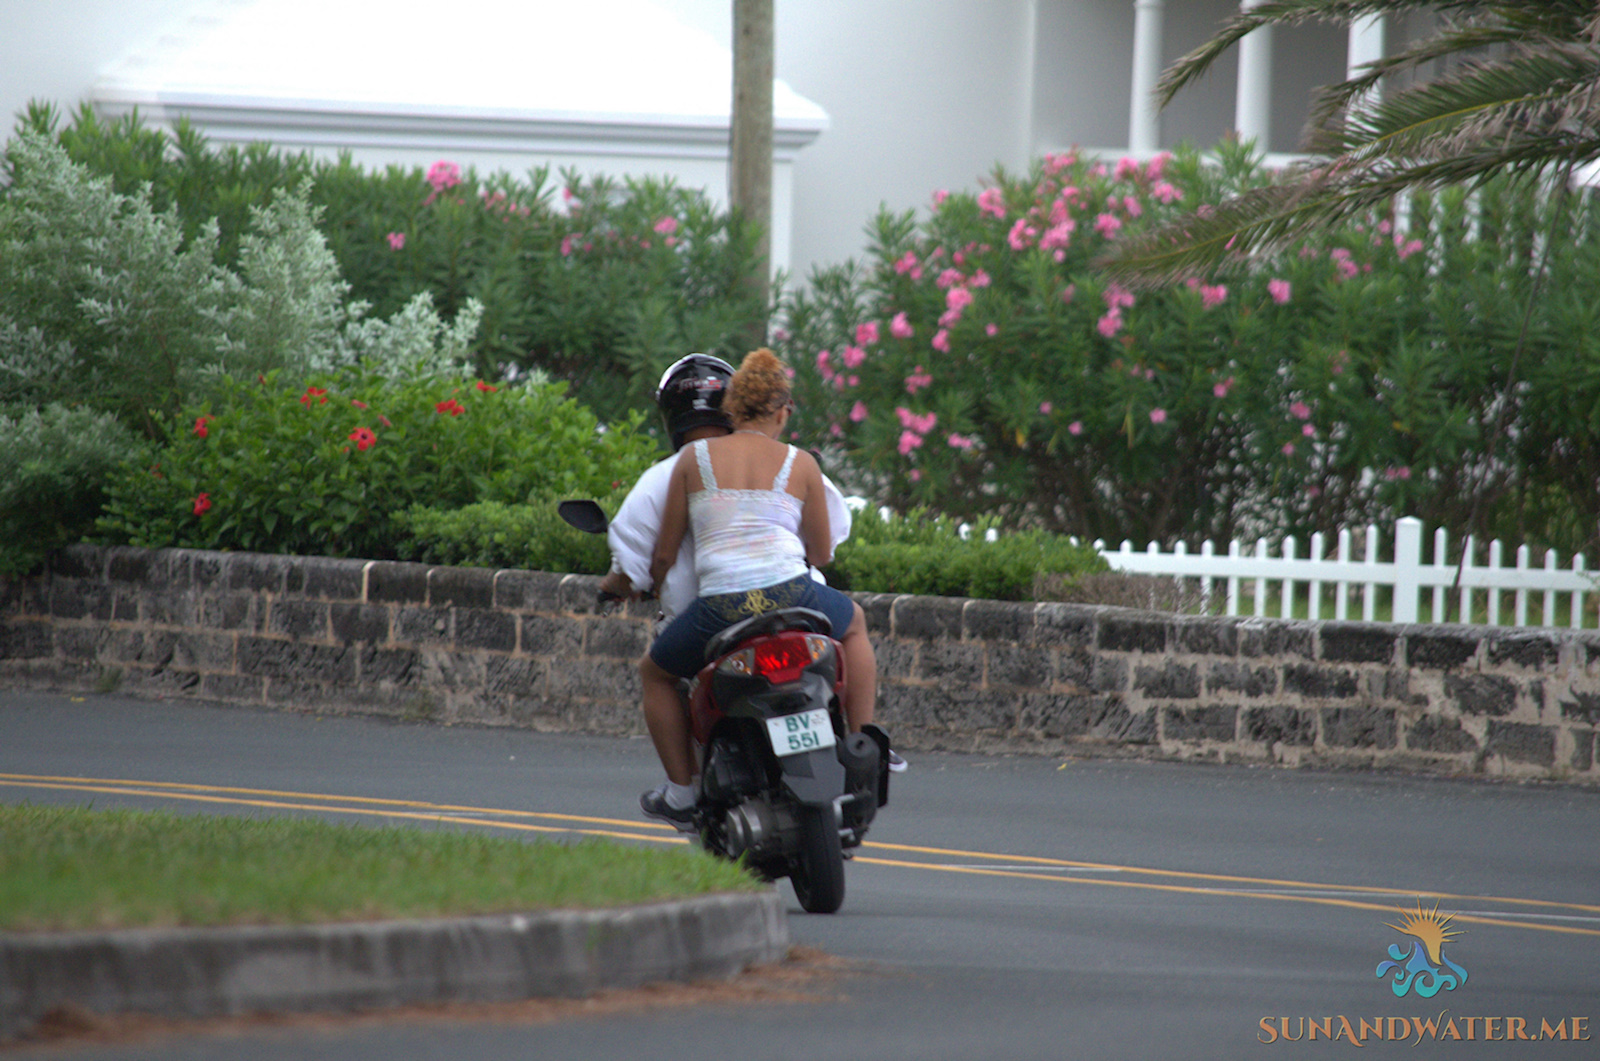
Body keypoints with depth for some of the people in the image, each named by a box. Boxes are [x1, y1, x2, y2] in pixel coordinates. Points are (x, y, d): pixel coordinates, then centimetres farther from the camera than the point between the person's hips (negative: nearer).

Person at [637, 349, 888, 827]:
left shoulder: (693, 458, 10)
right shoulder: (800, 464, 12)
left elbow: (665, 552, 13)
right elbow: (822, 553, 21)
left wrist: (652, 587, 35)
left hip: (719, 607, -1)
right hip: (791, 594, 1)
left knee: (654, 672, 29)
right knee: (854, 622, 36)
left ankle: (681, 790, 21)